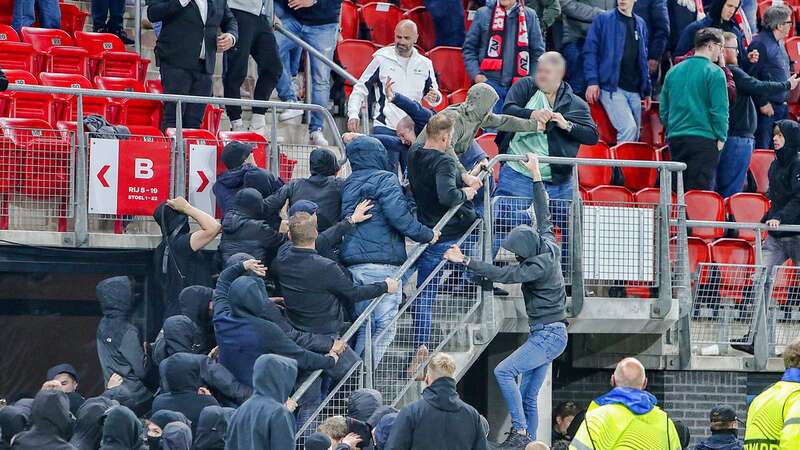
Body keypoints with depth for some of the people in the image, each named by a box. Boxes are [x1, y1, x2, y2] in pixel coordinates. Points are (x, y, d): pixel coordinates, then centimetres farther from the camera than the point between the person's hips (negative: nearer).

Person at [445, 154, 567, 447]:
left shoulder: (539, 266, -18)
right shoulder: (548, 248, 7)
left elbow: (502, 275, -25)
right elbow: (544, 217, 21)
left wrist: (465, 262, -26)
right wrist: (536, 177, 27)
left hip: (548, 335, -10)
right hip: (548, 335, 10)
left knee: (504, 371, -19)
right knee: (528, 398, 7)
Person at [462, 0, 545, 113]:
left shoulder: (529, 16, 8)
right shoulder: (483, 14, 6)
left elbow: (538, 52, 11)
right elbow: (469, 48, 8)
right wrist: (476, 74, -5)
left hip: (519, 85, 1)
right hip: (489, 82, -1)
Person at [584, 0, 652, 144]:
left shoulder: (640, 24, 16)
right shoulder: (603, 19, 1)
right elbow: (590, 50, -2)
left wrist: (647, 90, 18)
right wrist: (592, 81, -12)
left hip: (635, 91, 5)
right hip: (612, 87, -5)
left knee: (634, 137, 4)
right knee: (628, 128, -21)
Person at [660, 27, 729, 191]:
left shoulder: (673, 71, 12)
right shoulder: (714, 73, -6)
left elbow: (663, 109, 16)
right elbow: (720, 110, -11)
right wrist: (721, 137, -2)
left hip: (675, 139, 6)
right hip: (704, 140, -6)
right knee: (700, 193, -8)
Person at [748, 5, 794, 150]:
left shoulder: (780, 44, 15)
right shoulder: (760, 43, -15)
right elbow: (752, 76, -18)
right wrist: (763, 103, -19)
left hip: (782, 104, 9)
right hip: (767, 106, -9)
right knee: (762, 147, -8)